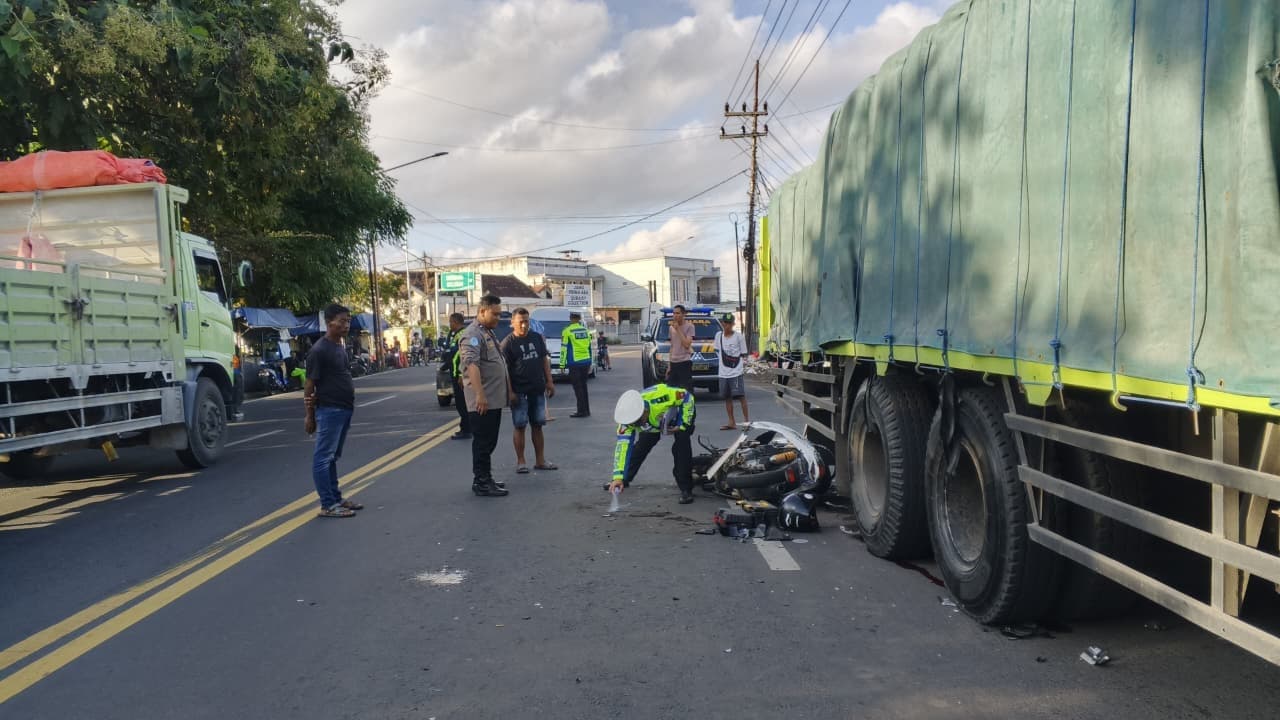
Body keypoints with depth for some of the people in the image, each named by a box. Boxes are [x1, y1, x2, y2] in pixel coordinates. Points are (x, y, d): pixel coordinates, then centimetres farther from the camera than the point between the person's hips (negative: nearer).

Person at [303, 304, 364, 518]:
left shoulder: (339, 347, 13)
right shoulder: (319, 350, -13)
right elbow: (309, 384, -12)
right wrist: (310, 415, -13)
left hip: (344, 410, 9)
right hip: (329, 411, -9)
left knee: (332, 457, 16)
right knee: (323, 458, -3)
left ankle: (336, 498, 23)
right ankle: (327, 505, -1)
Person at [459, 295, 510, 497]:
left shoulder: (489, 333, 18)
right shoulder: (473, 335, -14)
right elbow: (472, 365, -26)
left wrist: (507, 389, 26)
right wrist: (480, 394, -34)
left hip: (494, 399, 10)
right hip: (483, 401, -10)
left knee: (489, 442, 15)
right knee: (482, 442, -5)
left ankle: (486, 478, 23)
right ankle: (481, 483, 0)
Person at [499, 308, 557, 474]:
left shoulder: (537, 338, 8)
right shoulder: (507, 343, -6)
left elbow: (545, 360, 14)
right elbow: (504, 369, -8)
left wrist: (549, 382, 7)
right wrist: (509, 392, -13)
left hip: (538, 390, 4)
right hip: (519, 392, -4)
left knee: (537, 425, 10)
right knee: (519, 426, 0)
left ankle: (540, 460, 17)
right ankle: (521, 462, 8)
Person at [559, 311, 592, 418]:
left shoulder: (567, 331, -7)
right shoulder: (585, 330, 11)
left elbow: (564, 349, -8)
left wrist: (562, 364, -4)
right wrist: (590, 364, 23)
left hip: (574, 363, -6)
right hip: (586, 362, 6)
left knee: (578, 387, -3)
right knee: (583, 386, 14)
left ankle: (582, 411, -5)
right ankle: (586, 410, 16)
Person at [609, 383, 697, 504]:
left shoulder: (659, 396, -46)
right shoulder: (629, 417, -32)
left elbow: (687, 397, -29)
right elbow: (623, 445, -31)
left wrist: (683, 425, -28)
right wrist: (618, 477, -37)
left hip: (682, 411, -4)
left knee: (681, 447, -24)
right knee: (639, 448, 1)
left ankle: (686, 489, -14)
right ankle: (625, 480, 24)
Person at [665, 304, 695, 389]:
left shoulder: (689, 326, -6)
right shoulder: (671, 327, 14)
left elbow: (687, 345, -16)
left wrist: (677, 329, -15)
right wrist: (669, 365, 16)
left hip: (685, 363, -6)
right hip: (673, 362, 6)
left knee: (686, 390, -9)